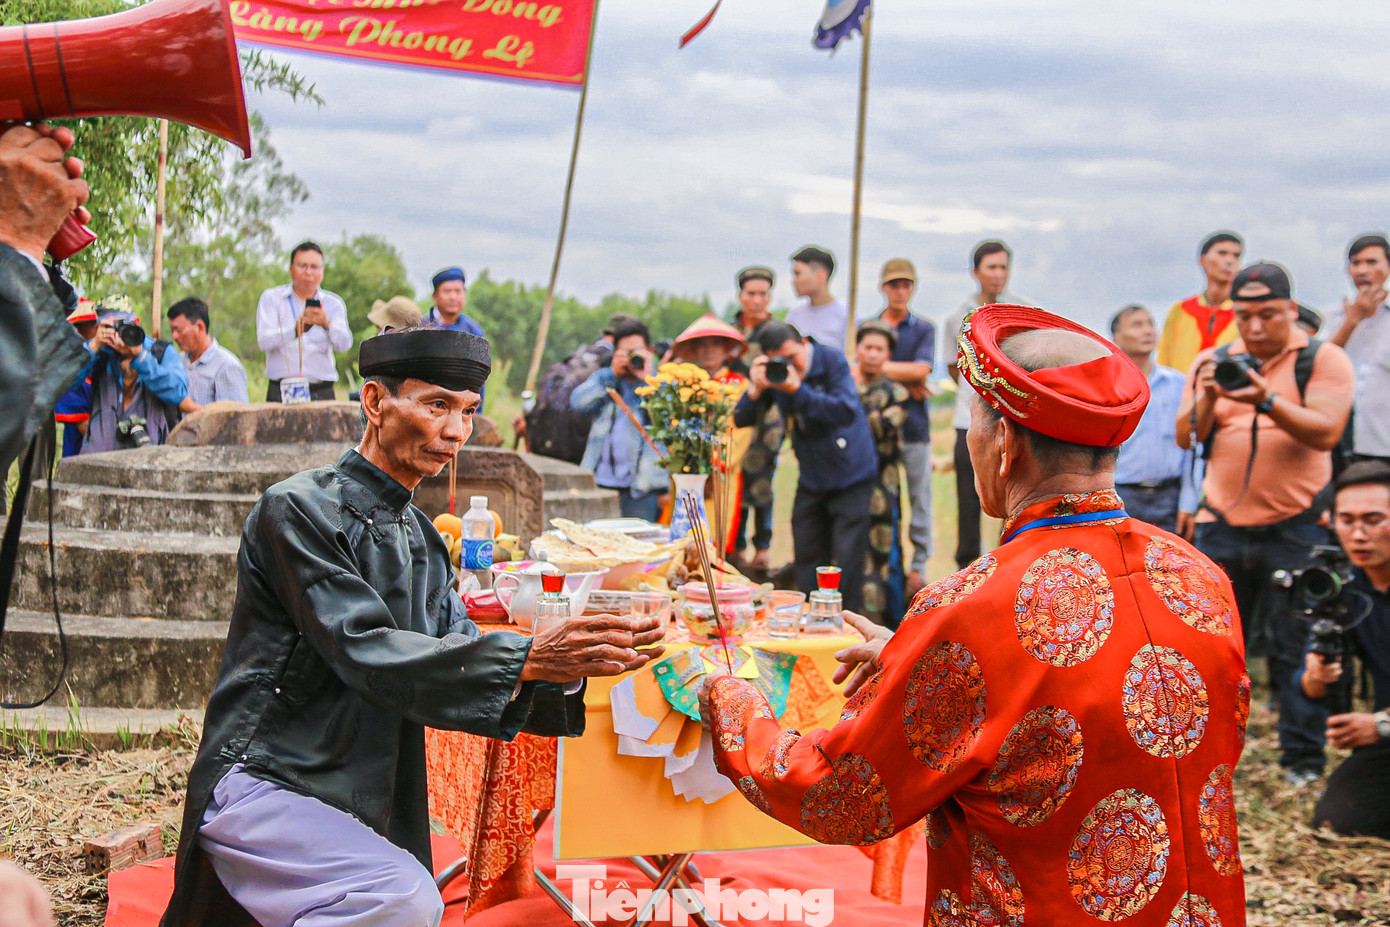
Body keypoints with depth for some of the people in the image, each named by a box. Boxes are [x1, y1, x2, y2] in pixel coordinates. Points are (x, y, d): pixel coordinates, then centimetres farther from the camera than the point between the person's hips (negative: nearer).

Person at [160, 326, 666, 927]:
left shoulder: (422, 541, 16)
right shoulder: (298, 509, -10)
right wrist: (528, 658, -29)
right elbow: (368, 655, -21)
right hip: (263, 784, -8)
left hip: (366, 816, 8)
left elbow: (460, 658, 6)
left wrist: (568, 667, -14)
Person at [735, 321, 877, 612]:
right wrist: (756, 389, -23)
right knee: (807, 557, 8)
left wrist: (798, 390, -30)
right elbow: (741, 420, -4)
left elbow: (847, 411, -26)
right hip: (811, 479, 5)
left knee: (847, 561, -7)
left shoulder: (832, 359, -15)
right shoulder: (772, 372, -3)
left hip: (851, 476, -5)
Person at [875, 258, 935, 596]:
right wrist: (906, 384, -8)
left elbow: (921, 370, -6)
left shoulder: (924, 329, 8)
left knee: (919, 495, 0)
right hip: (873, 422, 1)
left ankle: (918, 565, 6)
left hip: (914, 425, 0)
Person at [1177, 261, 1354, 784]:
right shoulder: (1211, 362, 11)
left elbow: (1325, 432, -15)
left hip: (1296, 529, -3)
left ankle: (1303, 757, 10)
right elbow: (1186, 437, 5)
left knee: (1297, 648, 0)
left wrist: (1266, 400, -28)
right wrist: (1207, 398, -14)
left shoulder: (1323, 360, -1)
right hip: (1223, 525, 4)